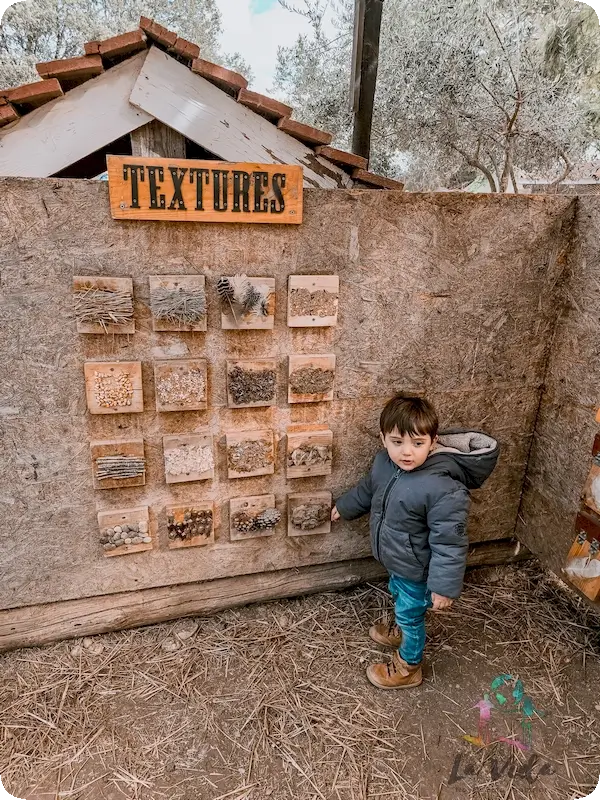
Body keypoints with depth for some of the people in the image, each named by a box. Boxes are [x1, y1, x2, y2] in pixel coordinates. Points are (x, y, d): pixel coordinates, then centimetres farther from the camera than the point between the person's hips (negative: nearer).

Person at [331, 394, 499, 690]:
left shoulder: (444, 490, -38)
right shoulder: (383, 462, -15)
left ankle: (408, 668, 44)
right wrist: (345, 507, 22)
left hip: (417, 570, -7)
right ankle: (400, 631, 63)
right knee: (398, 598, 32)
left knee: (410, 614, 17)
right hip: (396, 561, 7)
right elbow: (367, 489, 8)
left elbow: (449, 542, -29)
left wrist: (445, 586, -23)